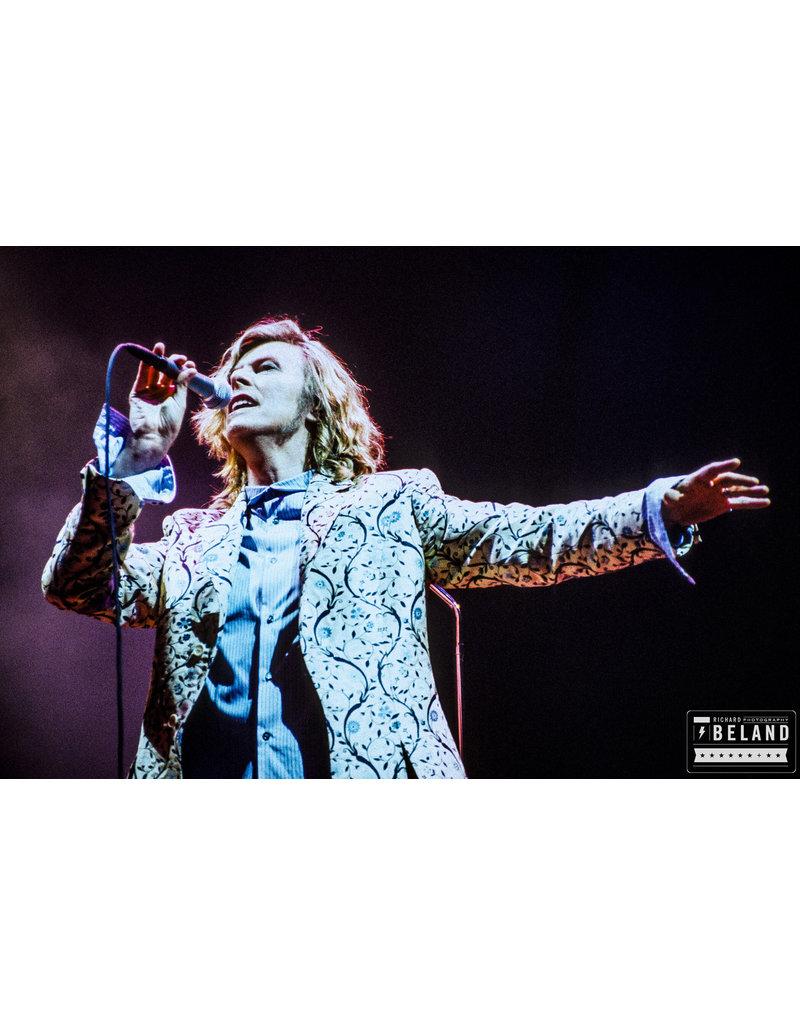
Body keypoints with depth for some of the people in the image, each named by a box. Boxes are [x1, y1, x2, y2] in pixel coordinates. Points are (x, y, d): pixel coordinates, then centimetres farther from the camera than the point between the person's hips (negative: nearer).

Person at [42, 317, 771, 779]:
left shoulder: (390, 502, 19)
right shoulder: (193, 537, 25)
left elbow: (523, 540, 10)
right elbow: (77, 585, 15)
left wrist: (657, 510, -4)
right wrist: (139, 457, 4)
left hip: (372, 769, -2)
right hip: (211, 768, 2)